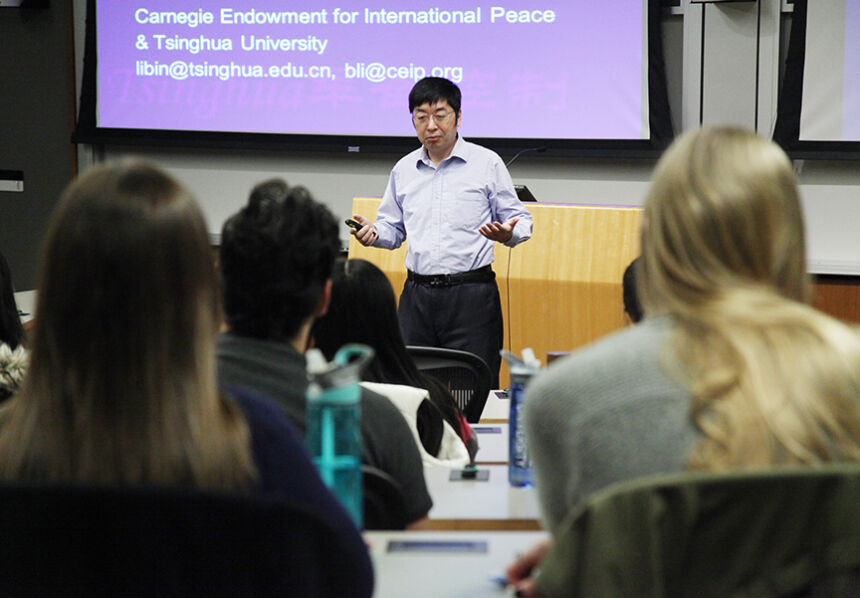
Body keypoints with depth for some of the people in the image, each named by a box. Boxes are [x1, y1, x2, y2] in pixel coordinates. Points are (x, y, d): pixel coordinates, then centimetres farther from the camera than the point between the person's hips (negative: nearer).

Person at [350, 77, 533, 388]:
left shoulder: (487, 163, 2)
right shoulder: (404, 170, 14)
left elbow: (520, 220, 4)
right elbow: (393, 229, 21)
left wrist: (508, 233, -19)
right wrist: (373, 232, -1)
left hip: (472, 294, -4)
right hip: (417, 294, 4)